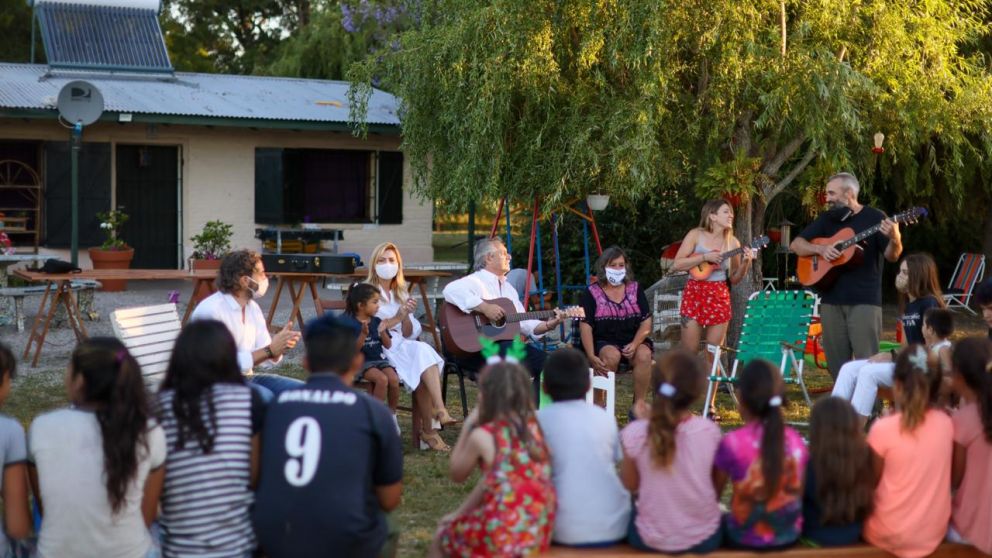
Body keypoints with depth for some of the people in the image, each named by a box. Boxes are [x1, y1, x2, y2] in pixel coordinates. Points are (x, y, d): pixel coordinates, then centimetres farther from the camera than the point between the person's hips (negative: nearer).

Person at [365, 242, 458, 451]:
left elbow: (409, 335, 15)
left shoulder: (401, 294, 22)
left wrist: (407, 316, -4)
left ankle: (426, 430, -36)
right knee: (422, 351, -31)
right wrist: (396, 318, -14)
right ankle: (439, 410, -40)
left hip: (400, 346, 5)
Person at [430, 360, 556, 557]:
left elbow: (457, 474, 7)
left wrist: (467, 426, 9)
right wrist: (461, 513, 17)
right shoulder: (533, 428, 5)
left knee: (441, 539, 23)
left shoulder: (482, 436, -12)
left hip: (504, 537, -6)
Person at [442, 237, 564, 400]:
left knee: (544, 361, -9)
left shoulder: (508, 288, 23)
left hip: (507, 344, 9)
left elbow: (524, 323, 21)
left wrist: (548, 325, 3)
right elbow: (451, 290, -28)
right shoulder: (475, 281, -6)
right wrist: (484, 307, -29)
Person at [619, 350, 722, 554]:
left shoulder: (635, 433, -18)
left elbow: (630, 484, -1)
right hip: (705, 539, 0)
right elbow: (718, 485, -2)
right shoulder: (709, 431, -16)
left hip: (650, 540, 0)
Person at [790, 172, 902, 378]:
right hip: (831, 299, 5)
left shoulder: (874, 218, -2)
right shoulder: (827, 219, 12)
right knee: (836, 363, 8)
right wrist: (820, 249, -7)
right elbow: (796, 244, 12)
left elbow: (892, 256, -7)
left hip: (864, 300, -5)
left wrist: (895, 239, -29)